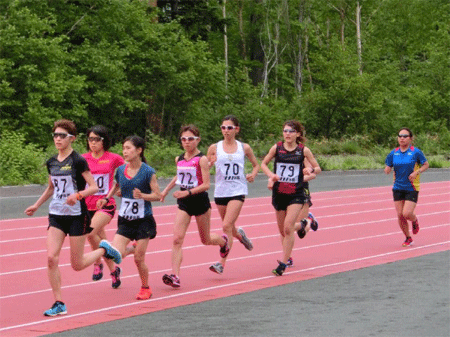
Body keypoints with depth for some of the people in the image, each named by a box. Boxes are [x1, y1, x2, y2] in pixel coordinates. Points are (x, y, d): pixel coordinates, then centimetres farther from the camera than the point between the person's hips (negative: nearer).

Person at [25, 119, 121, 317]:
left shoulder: (78, 161, -11)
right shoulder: (51, 163, 7)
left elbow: (94, 187, -12)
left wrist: (78, 195, -28)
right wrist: (36, 205, 20)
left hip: (77, 215, -5)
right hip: (56, 215, 5)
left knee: (77, 264, 1)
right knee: (51, 258, -11)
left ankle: (104, 250, 30)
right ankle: (59, 304, -3)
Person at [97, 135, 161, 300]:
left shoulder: (148, 172, -12)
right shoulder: (120, 170, 1)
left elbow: (158, 195, -10)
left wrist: (142, 195, -27)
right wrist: (106, 199, 6)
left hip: (144, 220, -4)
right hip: (125, 220, 4)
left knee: (139, 259, -2)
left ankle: (145, 288, 23)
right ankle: (133, 248, 25)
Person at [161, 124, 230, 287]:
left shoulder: (201, 159, -13)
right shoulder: (179, 159, 4)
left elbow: (206, 185, -18)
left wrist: (188, 192, -28)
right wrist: (166, 190, 21)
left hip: (200, 201, -4)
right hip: (184, 203, 4)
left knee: (206, 240, 14)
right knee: (177, 239, -12)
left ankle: (223, 240, 49)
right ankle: (175, 275, -18)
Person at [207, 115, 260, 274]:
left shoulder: (244, 148, 3)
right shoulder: (214, 148, 2)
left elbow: (256, 165, 17)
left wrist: (252, 175, -3)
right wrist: (210, 163, -15)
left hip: (238, 191, -2)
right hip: (220, 191, 2)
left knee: (227, 226, -15)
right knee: (229, 227, 14)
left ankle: (222, 263, -14)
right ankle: (240, 235, 51)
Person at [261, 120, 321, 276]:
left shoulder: (303, 150, -2)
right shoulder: (277, 148, 1)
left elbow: (317, 168, 9)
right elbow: (263, 164, 14)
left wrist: (311, 172, -13)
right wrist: (271, 175, -5)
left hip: (296, 194, -2)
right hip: (279, 193, 3)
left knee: (288, 227, -17)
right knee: (282, 230, 11)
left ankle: (283, 263, -12)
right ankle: (287, 256, 36)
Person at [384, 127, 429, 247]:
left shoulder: (416, 152, -8)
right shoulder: (393, 153, 2)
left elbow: (426, 165, 1)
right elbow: (387, 170, 4)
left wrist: (417, 172, -15)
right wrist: (387, 169, -20)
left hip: (412, 189, -4)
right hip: (398, 188, 4)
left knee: (407, 214, -13)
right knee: (400, 215, 2)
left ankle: (415, 221, 24)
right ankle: (408, 238, 22)